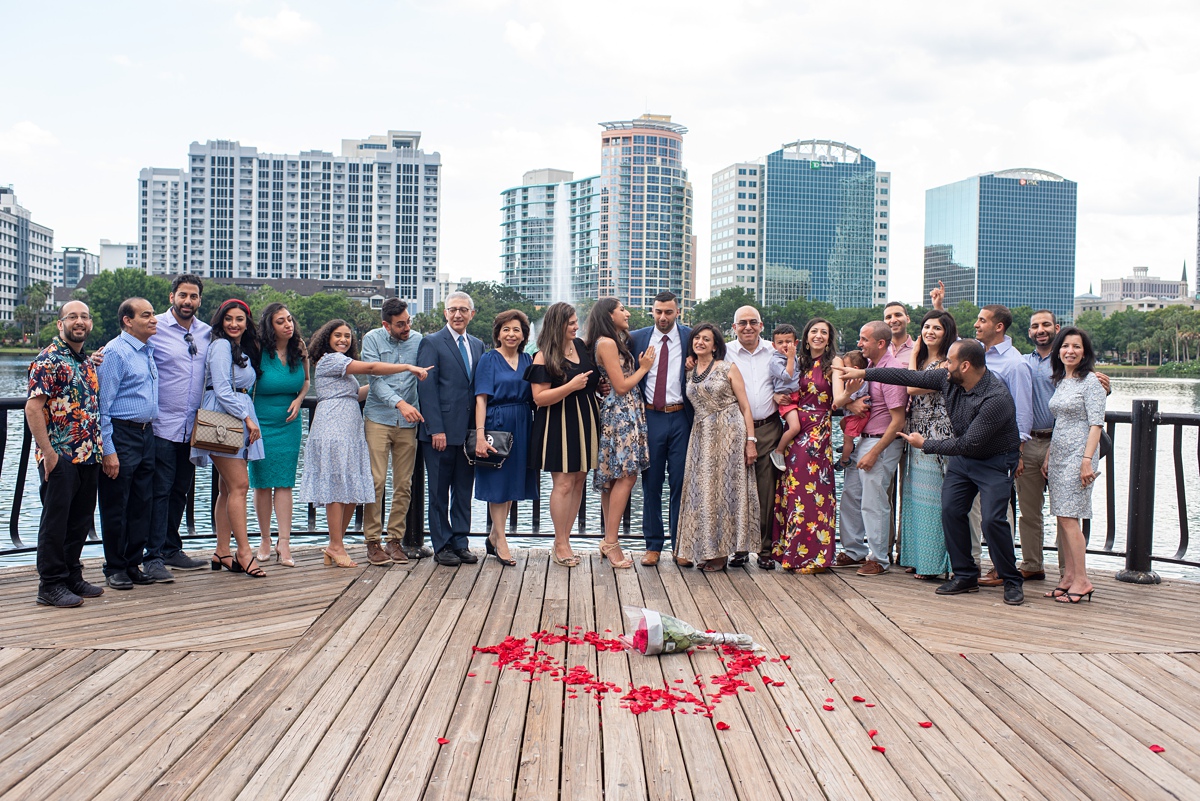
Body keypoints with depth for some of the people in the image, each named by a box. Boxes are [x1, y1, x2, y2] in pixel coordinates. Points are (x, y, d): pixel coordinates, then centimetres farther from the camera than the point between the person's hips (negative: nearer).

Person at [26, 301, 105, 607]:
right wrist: (48, 452, -18)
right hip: (61, 457, -8)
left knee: (81, 521, 13)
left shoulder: (89, 361, 15)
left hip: (89, 455, 8)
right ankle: (51, 585, 8)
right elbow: (33, 408, -15)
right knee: (56, 521, 0)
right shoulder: (49, 360, -9)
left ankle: (72, 577, 24)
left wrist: (99, 447, 15)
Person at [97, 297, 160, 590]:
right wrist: (108, 450, -18)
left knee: (143, 505, 11)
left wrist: (150, 430, 15)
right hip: (121, 435, -8)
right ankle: (114, 569, 13)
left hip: (146, 434, 8)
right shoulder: (115, 352, -12)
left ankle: (133, 564, 21)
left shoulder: (149, 351, 13)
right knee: (116, 506, 2)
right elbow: (103, 404, -15)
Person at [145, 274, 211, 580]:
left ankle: (171, 549, 23)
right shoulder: (154, 328, -5)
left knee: (180, 491, 12)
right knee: (159, 491, -5)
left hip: (193, 426, 5)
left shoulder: (206, 333, 9)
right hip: (162, 425, -5)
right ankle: (153, 557, 0)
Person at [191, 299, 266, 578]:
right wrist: (247, 417, -14)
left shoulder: (246, 350, 20)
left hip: (240, 419, 8)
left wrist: (248, 418, 11)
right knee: (239, 485, -12)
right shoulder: (221, 346, -7)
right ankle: (243, 552, -11)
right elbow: (222, 389, -14)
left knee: (228, 489, 6)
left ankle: (222, 553, 8)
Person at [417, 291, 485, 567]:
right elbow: (426, 388, -9)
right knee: (439, 491, 4)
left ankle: (460, 542, 19)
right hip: (442, 430, -5)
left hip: (470, 430, 5)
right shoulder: (431, 343, -3)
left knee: (464, 490, 10)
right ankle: (442, 545, 13)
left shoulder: (478, 345, 14)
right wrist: (436, 429, -15)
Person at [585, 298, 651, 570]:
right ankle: (611, 543, -8)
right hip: (620, 414, -10)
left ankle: (609, 541, 13)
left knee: (613, 479, 9)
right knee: (626, 476, -11)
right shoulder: (607, 343, -12)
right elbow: (621, 386, -14)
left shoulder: (617, 342, 17)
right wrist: (644, 367, -3)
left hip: (624, 414, 10)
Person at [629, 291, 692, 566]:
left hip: (681, 417, -1)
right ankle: (653, 545, 15)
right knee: (651, 483, 6)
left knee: (680, 482, 3)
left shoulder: (691, 337, 3)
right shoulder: (636, 338, 5)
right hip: (650, 417, 1)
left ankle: (681, 545, 14)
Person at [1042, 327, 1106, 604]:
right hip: (1058, 454, 8)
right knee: (1061, 517, 6)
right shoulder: (1060, 381, 14)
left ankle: (1082, 581, -5)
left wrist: (1087, 460, -20)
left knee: (1068, 517, -11)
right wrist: (1048, 457, 16)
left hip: (1078, 455, -8)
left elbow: (1096, 424, -13)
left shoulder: (1090, 381, -8)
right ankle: (1068, 577, 11)